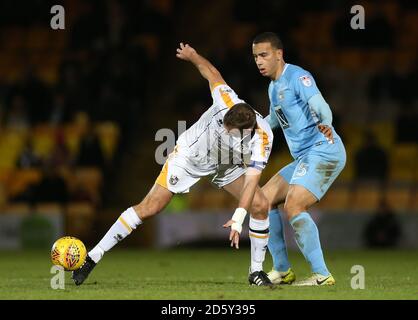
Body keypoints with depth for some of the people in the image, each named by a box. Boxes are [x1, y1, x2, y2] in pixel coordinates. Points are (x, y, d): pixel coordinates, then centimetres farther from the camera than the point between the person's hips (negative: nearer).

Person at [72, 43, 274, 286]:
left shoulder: (263, 138, -34)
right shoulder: (227, 102, -34)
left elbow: (251, 180, -35)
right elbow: (212, 73, -15)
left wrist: (238, 218, -45)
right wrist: (193, 56, 3)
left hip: (228, 166, 1)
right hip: (190, 155, -1)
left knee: (260, 205, -17)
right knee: (149, 208, -10)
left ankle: (256, 271, 2)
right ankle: (93, 258, -3)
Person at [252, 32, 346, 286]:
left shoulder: (297, 77, -11)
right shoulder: (274, 87, 18)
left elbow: (320, 105, -28)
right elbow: (274, 120, 38)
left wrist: (325, 124, -49)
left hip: (323, 150, -10)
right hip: (304, 158, 10)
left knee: (293, 206, -24)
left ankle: (321, 274, -22)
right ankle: (282, 270, 15)